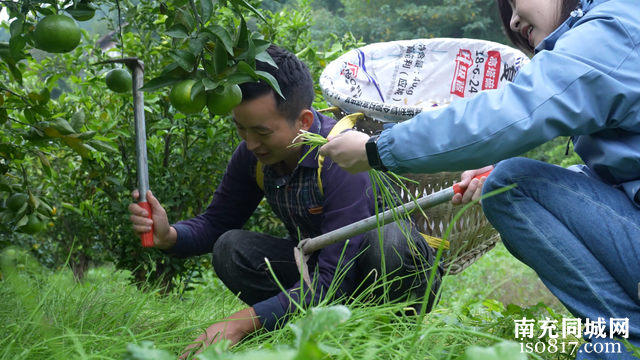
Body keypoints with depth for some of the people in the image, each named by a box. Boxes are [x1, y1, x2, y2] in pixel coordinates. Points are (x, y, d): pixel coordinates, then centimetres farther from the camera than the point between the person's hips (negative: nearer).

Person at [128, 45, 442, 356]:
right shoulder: (251, 155, -10)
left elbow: (334, 280, -35)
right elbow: (217, 222, 3)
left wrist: (245, 322, -41)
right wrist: (169, 236, -20)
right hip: (317, 268, 6)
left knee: (384, 237, -39)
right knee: (230, 249, -16)